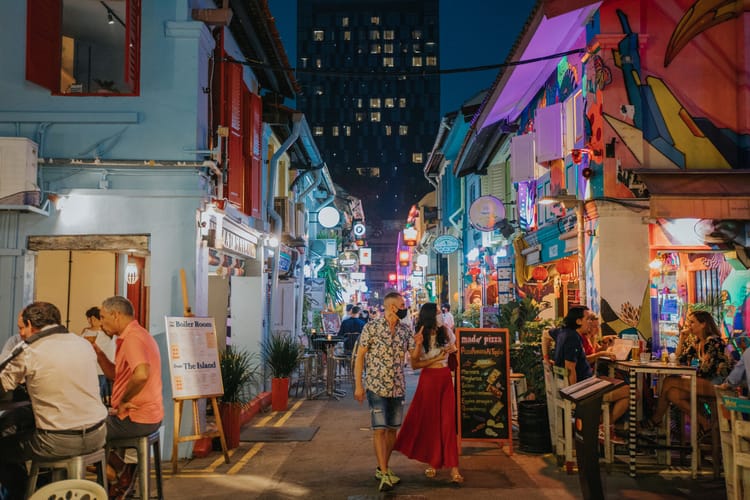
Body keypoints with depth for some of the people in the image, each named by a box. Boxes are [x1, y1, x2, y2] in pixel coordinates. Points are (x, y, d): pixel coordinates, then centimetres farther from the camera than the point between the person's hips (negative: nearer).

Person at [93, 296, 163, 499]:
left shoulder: (132, 338, -18)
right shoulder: (136, 335, 14)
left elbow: (141, 374, -36)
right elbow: (114, 374, 22)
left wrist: (123, 401, -21)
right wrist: (98, 351, 9)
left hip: (136, 419, -10)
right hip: (149, 416, 10)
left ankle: (123, 471, 14)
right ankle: (125, 470, 21)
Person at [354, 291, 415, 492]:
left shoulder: (406, 330, 5)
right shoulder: (372, 327, -9)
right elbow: (360, 356, -5)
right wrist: (358, 385, -9)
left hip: (398, 387, 5)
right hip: (376, 387, -5)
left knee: (392, 429, 10)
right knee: (379, 429, -6)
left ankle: (382, 468, 24)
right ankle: (384, 475, -3)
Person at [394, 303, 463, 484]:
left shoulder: (446, 332, 2)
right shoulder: (420, 338, -4)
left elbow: (455, 346, 21)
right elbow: (414, 364, -9)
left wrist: (452, 349, -1)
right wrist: (435, 360, -15)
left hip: (446, 379, 2)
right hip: (428, 379, -2)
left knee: (448, 422, -3)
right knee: (430, 421, 7)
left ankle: (453, 468, -4)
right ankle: (432, 462, 22)